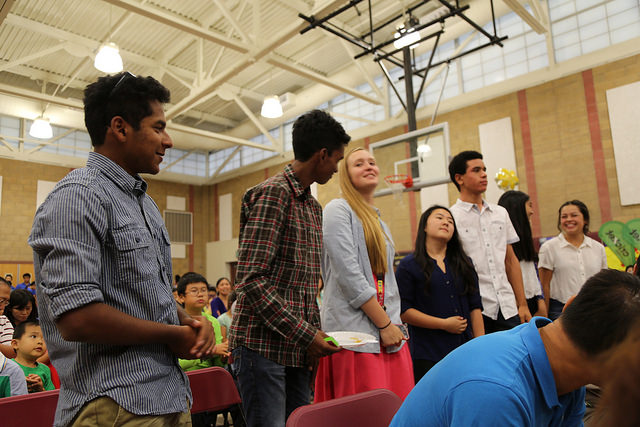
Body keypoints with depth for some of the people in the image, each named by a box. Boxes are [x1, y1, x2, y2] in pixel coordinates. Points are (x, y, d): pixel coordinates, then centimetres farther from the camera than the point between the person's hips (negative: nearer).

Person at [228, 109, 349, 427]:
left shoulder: (314, 207, 15)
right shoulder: (272, 193, -13)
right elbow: (251, 280, -20)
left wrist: (315, 335, 9)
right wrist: (305, 334, -17)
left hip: (297, 348, 8)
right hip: (263, 345, -8)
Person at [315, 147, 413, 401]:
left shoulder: (379, 222, 21)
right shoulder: (338, 209, -4)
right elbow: (349, 276, -13)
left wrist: (395, 323, 10)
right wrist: (384, 323, -11)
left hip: (389, 331, 7)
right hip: (354, 331, -7)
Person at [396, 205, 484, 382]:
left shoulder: (464, 263, 13)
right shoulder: (408, 265, -3)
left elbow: (475, 307, 11)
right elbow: (403, 311, -9)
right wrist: (444, 324, -11)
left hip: (464, 349, 4)